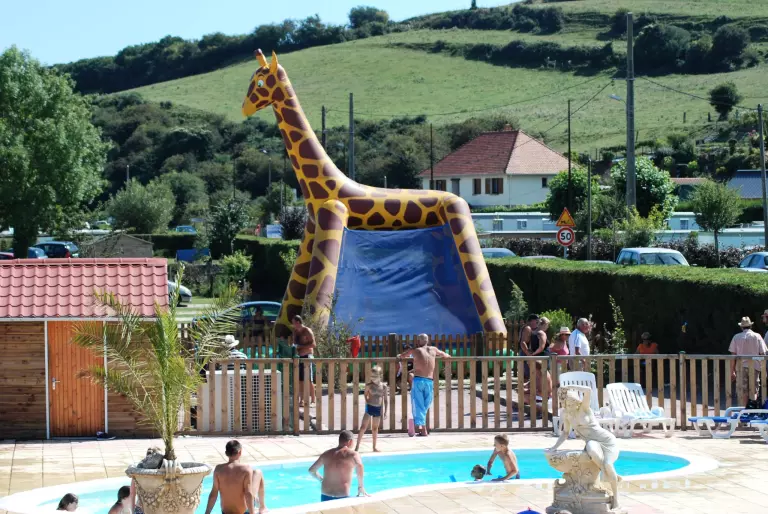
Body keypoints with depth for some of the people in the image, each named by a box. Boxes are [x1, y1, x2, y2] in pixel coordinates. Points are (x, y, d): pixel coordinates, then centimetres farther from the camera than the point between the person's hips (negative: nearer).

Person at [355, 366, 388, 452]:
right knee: (363, 427, -8)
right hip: (369, 407, -2)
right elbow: (365, 394, 11)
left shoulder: (383, 386, -1)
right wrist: (367, 402, 4)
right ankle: (357, 446, -6)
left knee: (375, 428, 13)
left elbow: (385, 399, 5)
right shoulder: (369, 385, -7)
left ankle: (374, 447, 22)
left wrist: (385, 412, 4)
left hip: (378, 409, 2)